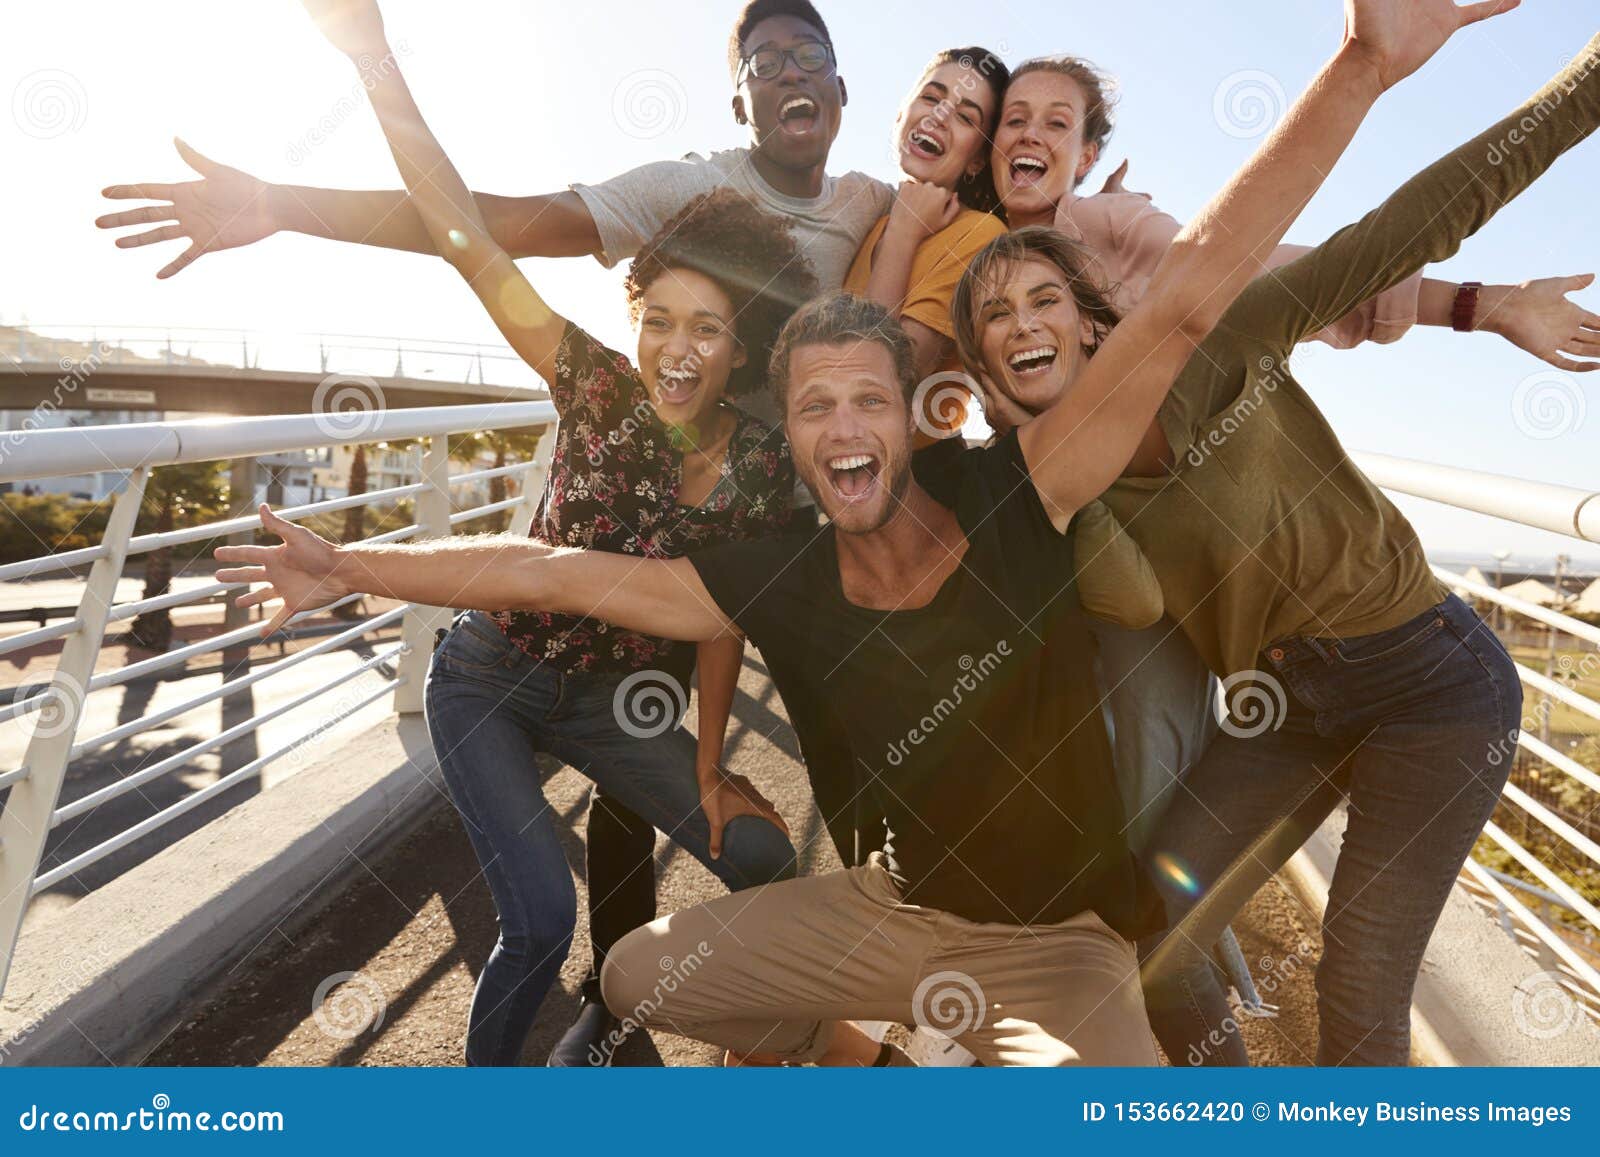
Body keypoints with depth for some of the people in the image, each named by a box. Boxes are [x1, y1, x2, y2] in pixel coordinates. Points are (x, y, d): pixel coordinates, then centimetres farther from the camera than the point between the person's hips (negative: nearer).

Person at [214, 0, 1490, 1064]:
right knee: (641, 973, 11)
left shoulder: (1012, 503, -20)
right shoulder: (779, 586, -11)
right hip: (895, 909, 4)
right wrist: (352, 568, -1)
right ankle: (866, 1055, 33)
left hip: (1059, 941, -3)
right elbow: (553, 571, -6)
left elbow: (1186, 302, -26)